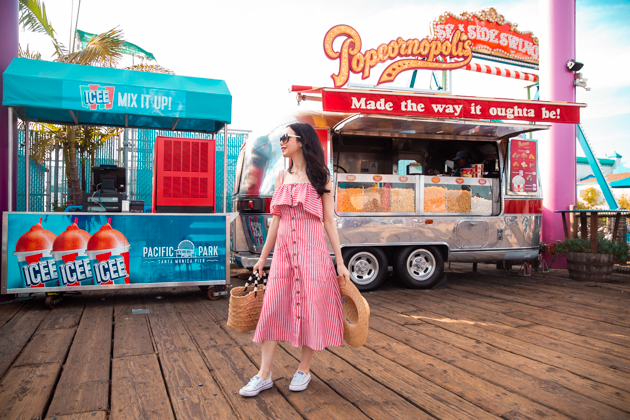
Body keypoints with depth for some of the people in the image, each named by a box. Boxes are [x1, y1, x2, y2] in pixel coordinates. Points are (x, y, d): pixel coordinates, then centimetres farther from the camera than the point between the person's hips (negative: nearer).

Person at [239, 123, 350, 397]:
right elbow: (276, 220, 13)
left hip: (311, 248, -4)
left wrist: (340, 262, -3)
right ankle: (264, 375, 12)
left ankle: (304, 370, 20)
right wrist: (263, 257, 13)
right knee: (273, 306, 2)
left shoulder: (320, 177, 1)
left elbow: (329, 221, 0)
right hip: (283, 248, 4)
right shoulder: (282, 177, 12)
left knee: (311, 306, 2)